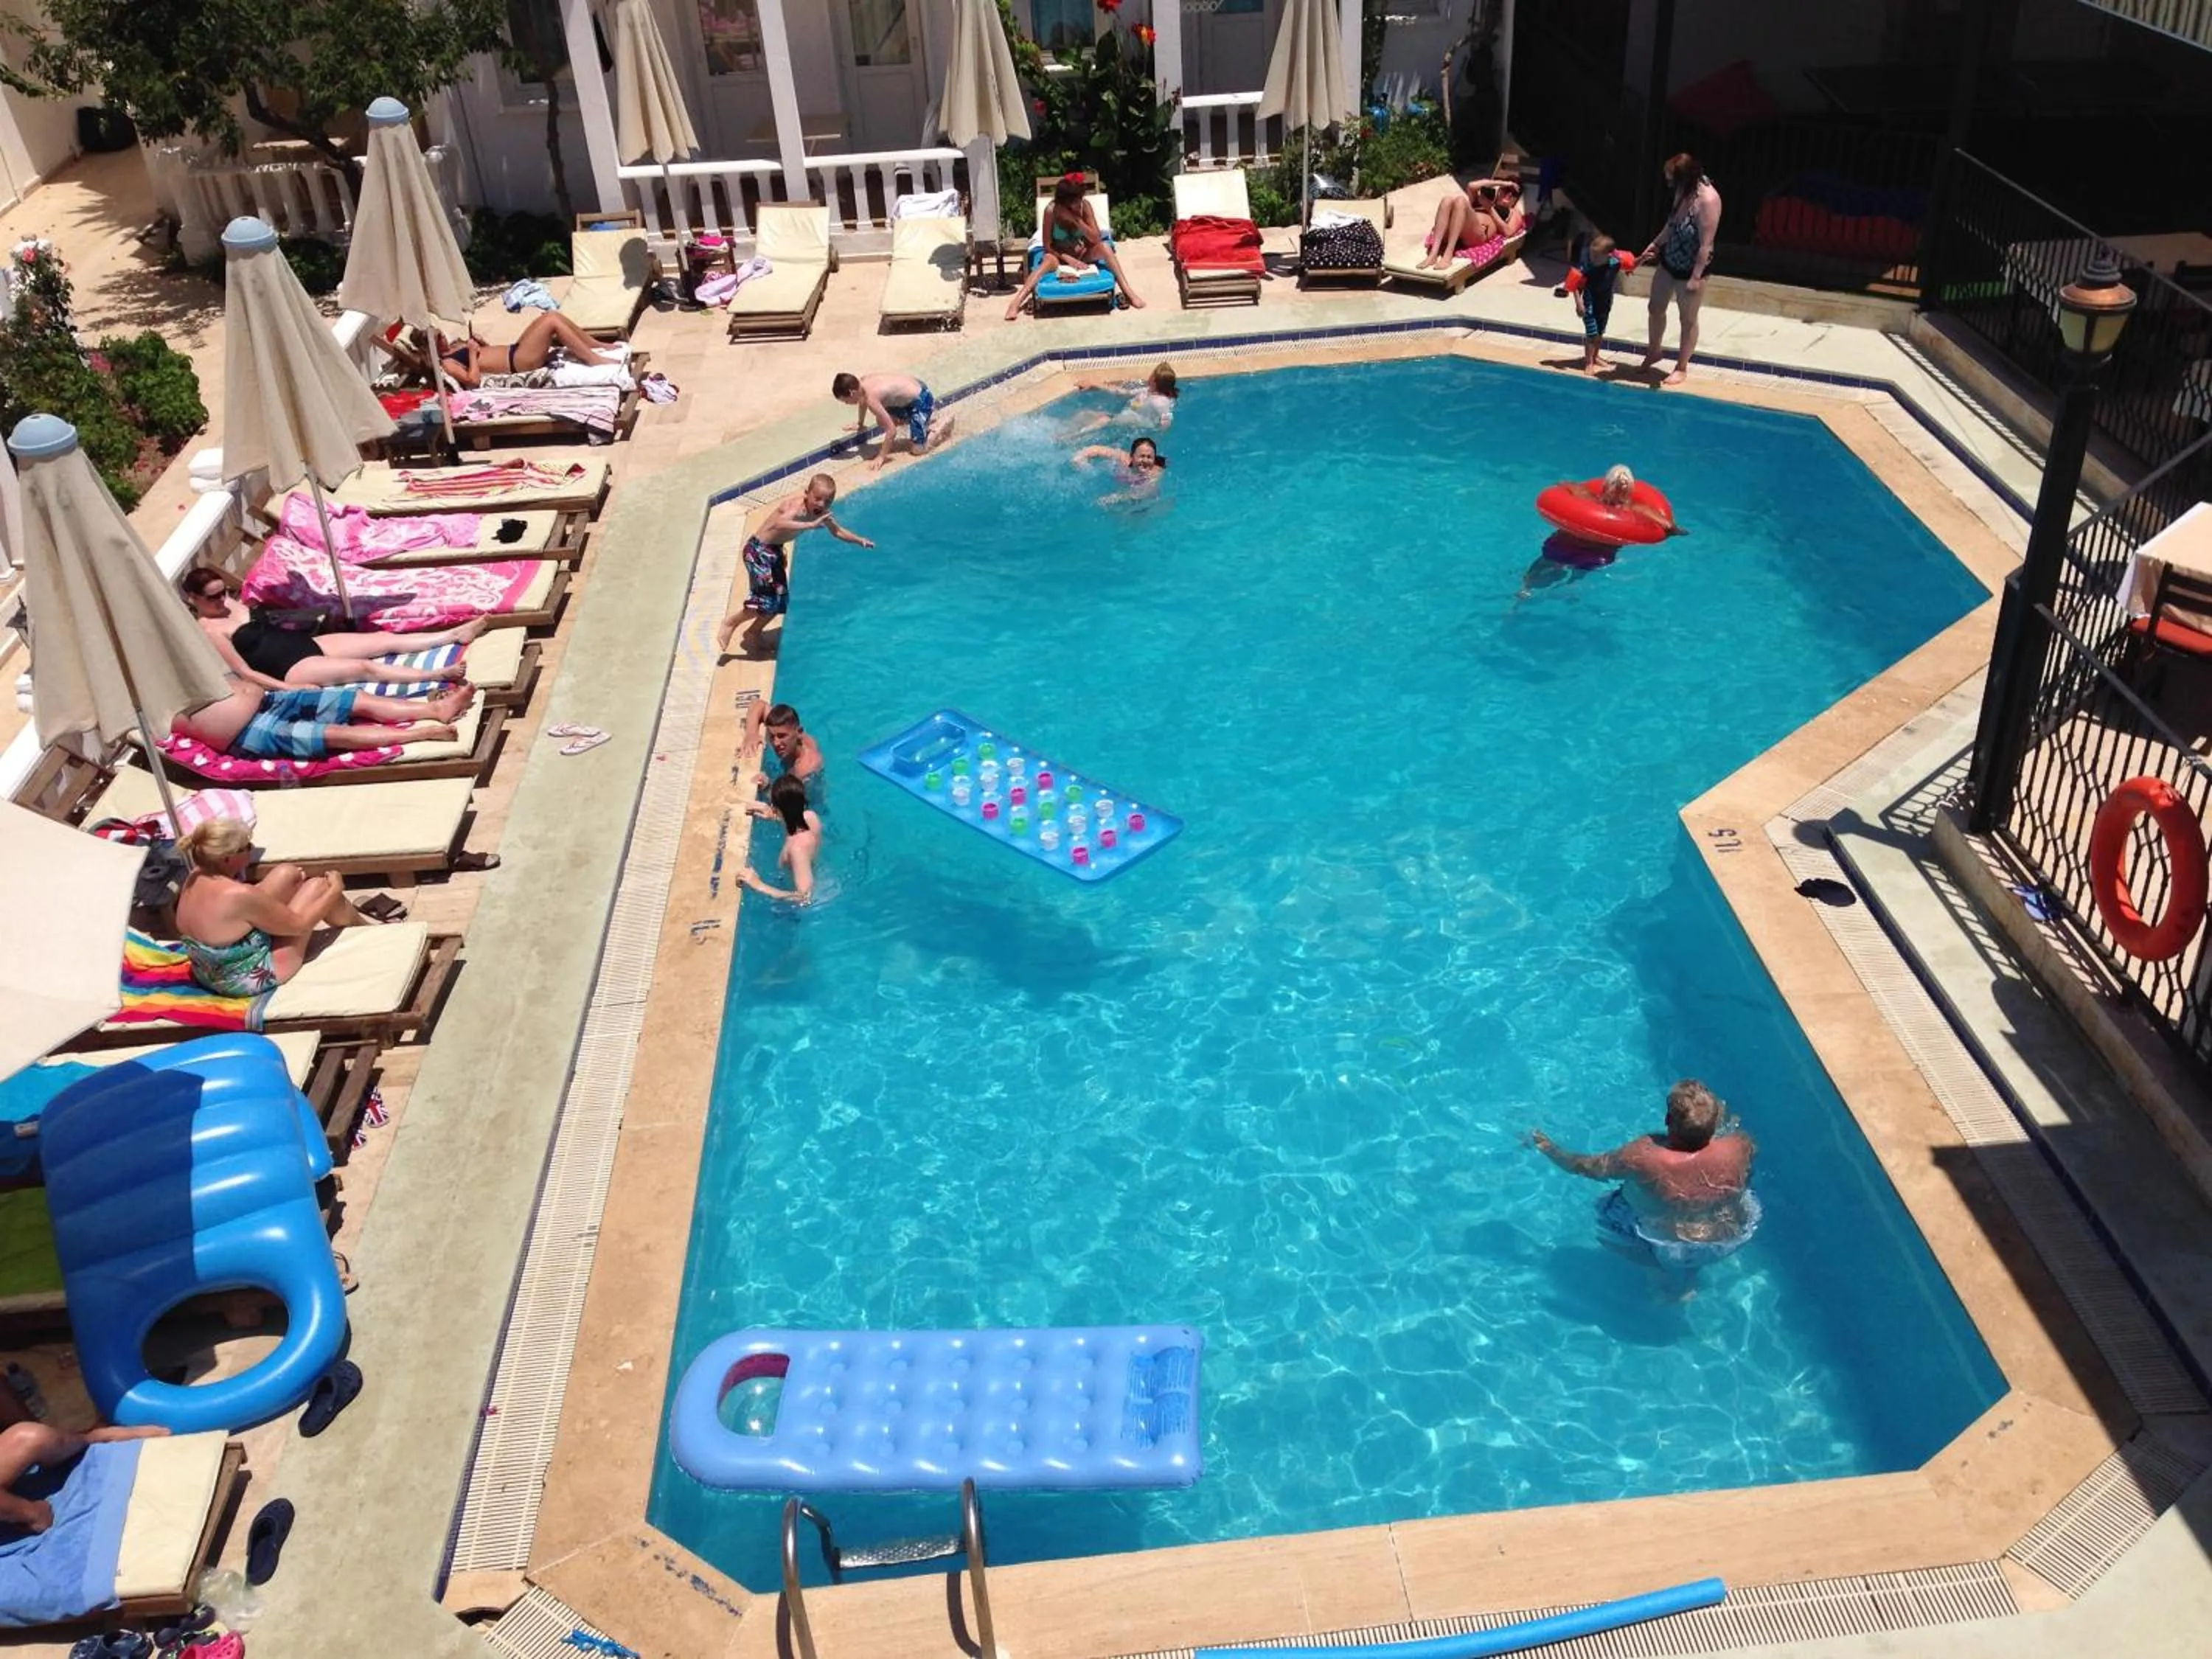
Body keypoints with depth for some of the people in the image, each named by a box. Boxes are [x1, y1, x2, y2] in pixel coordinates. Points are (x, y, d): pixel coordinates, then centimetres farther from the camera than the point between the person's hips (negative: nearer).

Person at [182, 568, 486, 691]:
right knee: (366, 668, -26)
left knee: (385, 640, 0)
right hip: (292, 668, -9)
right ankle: (438, 675, -37)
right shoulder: (208, 629, -10)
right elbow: (244, 672, -17)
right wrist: (289, 689, -23)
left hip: (307, 642, 9)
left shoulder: (228, 604, 13)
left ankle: (455, 634, -2)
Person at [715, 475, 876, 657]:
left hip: (775, 551, 9)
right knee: (767, 601, -16)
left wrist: (859, 540, 7)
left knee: (781, 601, 13)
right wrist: (810, 525, -56)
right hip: (758, 550, -9)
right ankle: (730, 622, 5)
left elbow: (837, 531, 16)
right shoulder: (796, 506, -28)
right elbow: (780, 524, -49)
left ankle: (753, 633, 33)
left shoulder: (821, 513, -3)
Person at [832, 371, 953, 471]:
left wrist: (881, 456, -17)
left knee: (917, 449, -5)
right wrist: (861, 424, 34)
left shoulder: (871, 398, -31)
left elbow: (891, 429, -26)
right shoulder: (863, 380, -5)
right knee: (882, 421, 20)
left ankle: (946, 422, 14)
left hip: (922, 400, -9)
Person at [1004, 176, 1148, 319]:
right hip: (1060, 256, -3)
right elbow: (1047, 247, -16)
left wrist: (1076, 220, -28)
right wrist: (1069, 259, -30)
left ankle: (1128, 292, -31)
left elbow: (1096, 239, -18)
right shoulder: (1051, 211, -19)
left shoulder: (1084, 205, -13)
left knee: (1104, 247, -27)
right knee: (1048, 260, -36)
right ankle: (1016, 303, -49)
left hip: (1084, 255, 3)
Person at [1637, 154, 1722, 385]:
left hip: (1690, 269, -8)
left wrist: (1696, 278, -25)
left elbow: (1706, 244, -26)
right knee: (1656, 308, 21)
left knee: (1688, 319, 9)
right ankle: (1655, 351, 44)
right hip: (1668, 261, 8)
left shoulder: (1707, 200, -29)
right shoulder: (1684, 192, -6)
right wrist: (1655, 244, 18)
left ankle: (1682, 368, 24)